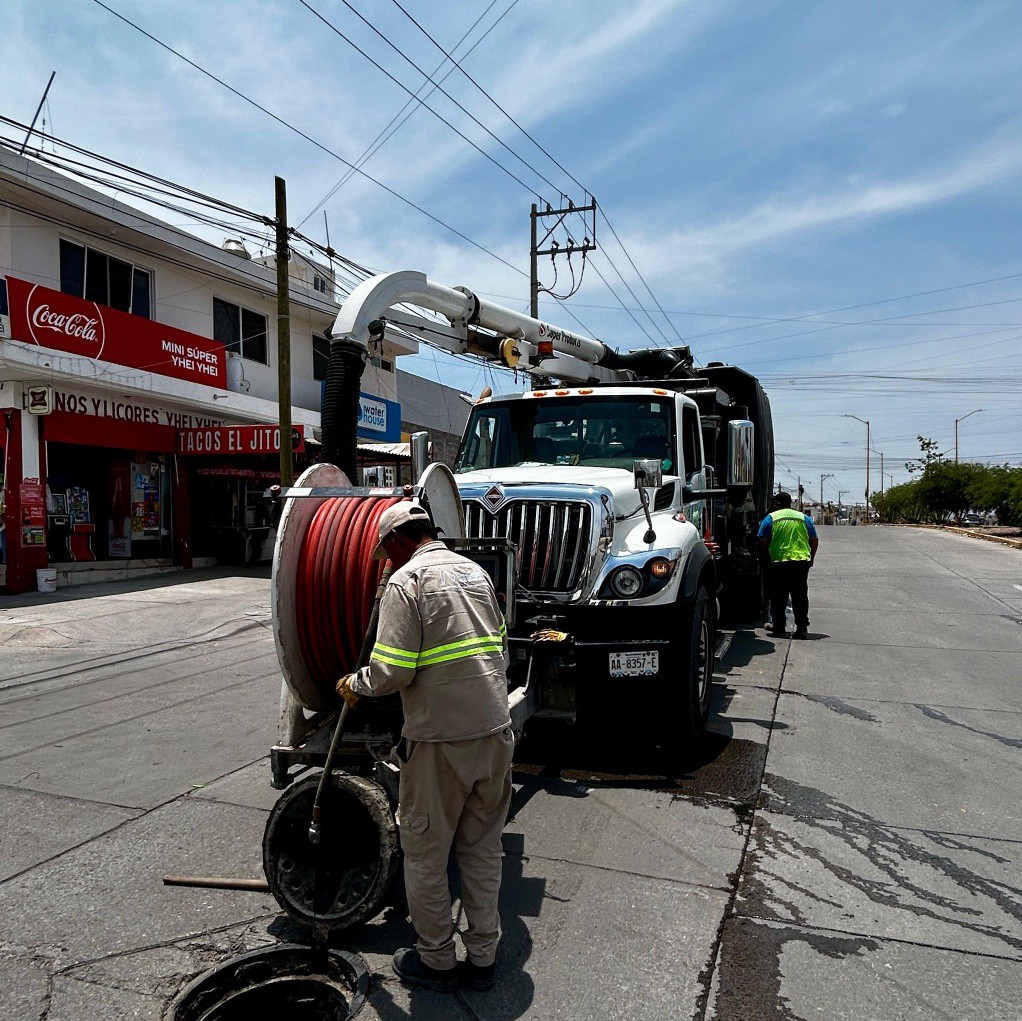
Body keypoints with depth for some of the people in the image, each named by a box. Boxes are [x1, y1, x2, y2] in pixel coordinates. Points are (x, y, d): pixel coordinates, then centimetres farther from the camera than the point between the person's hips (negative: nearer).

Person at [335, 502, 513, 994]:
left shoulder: (407, 580, -10)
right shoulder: (476, 570, 11)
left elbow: (392, 671, -17)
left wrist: (355, 684, 2)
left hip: (440, 737, -7)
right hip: (495, 731, 7)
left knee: (425, 852, 13)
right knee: (482, 849, 18)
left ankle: (435, 960, 28)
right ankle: (482, 958, 30)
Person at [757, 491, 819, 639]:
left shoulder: (771, 518, 2)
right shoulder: (804, 518, 11)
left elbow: (762, 541, -3)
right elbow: (814, 541, 10)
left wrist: (766, 555, 14)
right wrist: (811, 558, 22)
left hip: (779, 562, -2)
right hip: (802, 562, 3)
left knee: (779, 598, 7)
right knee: (800, 597, 10)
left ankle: (779, 629, 8)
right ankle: (802, 629, 7)